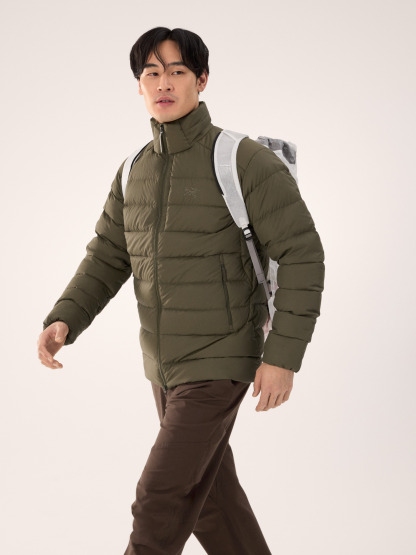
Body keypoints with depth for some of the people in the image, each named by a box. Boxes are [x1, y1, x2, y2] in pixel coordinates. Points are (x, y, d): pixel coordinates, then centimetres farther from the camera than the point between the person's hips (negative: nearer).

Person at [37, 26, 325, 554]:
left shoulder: (247, 161, -17)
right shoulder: (136, 171, 4)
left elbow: (301, 256, -17)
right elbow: (107, 260, 9)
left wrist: (283, 356, -21)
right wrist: (62, 322, -9)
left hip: (220, 363, -7)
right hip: (166, 362, 8)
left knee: (160, 499, -7)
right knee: (210, 492, 18)